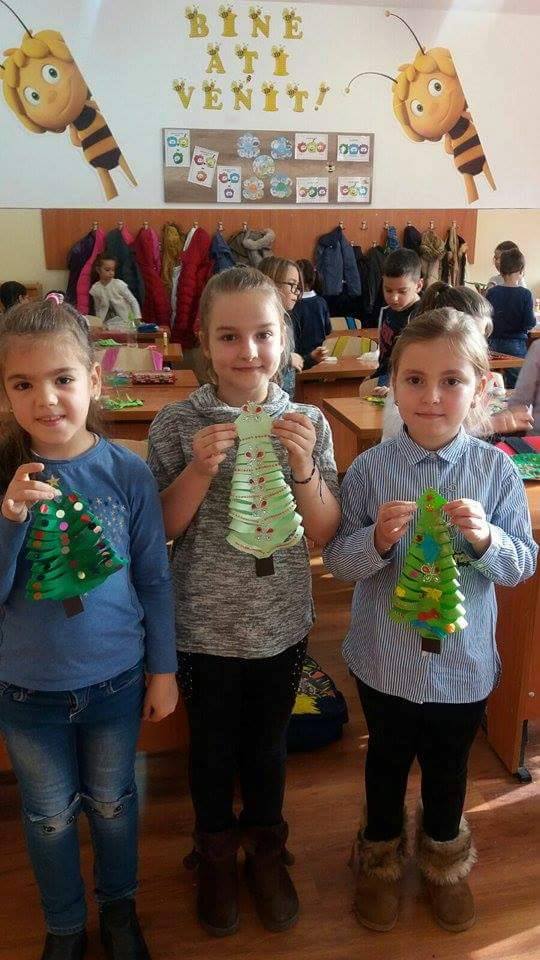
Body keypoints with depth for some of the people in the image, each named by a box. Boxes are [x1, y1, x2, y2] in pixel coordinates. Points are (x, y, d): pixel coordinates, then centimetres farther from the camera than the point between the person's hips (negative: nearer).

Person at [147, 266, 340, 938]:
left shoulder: (306, 423, -8)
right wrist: (201, 468, -25)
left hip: (282, 624, 1)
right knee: (212, 746, 19)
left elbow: (324, 534, -6)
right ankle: (215, 854, 47)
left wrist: (304, 469, -24)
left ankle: (265, 850, 48)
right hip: (205, 625, -1)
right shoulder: (178, 424, -12)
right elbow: (164, 529, -9)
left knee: (268, 743, 21)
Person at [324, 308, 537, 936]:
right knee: (387, 760, 21)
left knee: (448, 766, 23)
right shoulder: (370, 469, -14)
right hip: (386, 658, -1)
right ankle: (380, 860, 49)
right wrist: (378, 539, -29)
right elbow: (337, 561, -10)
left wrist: (486, 539, -26)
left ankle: (444, 862, 51)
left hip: (463, 660, 1)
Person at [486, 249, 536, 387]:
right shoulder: (525, 294, -11)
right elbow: (529, 324, -13)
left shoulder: (491, 292, -2)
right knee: (514, 386, 3)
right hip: (516, 344, -3)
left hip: (494, 343, 4)